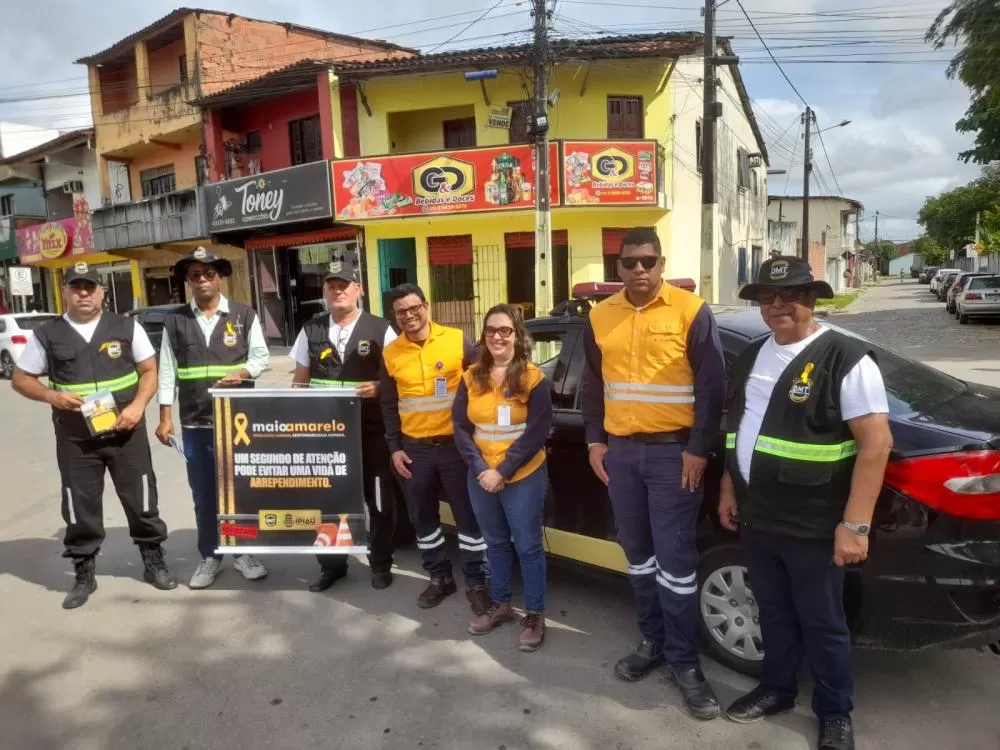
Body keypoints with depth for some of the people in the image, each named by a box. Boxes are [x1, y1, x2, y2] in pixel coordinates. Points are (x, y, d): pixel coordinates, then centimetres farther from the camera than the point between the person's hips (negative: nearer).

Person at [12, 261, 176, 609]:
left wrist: (137, 406, -13)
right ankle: (84, 574, 26)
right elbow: (21, 379, 9)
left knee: (141, 499, 7)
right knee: (80, 507, 9)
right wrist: (52, 396, -12)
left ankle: (153, 561, 24)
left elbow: (150, 371, 3)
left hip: (126, 432, 0)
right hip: (75, 438, 1)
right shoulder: (46, 335, 2)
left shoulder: (126, 327, 1)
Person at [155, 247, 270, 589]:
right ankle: (209, 557, 25)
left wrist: (242, 373, -18)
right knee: (203, 493, 10)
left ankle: (244, 552, 24)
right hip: (194, 422, 1)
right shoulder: (174, 321, 5)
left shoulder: (244, 314, 3)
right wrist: (165, 417, 0)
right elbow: (167, 370, 4)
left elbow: (260, 356, 3)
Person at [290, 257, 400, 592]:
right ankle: (331, 564, 31)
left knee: (379, 499, 9)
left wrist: (378, 388, -20)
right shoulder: (310, 331, 6)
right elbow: (300, 380, 12)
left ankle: (380, 564, 29)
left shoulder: (380, 329, -4)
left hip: (371, 431, -2)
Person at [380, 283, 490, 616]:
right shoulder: (391, 354, 3)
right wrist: (394, 447, 4)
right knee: (423, 517, 14)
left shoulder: (457, 340, -6)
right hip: (415, 448, 3)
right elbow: (388, 406, 10)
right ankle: (440, 578, 32)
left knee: (468, 516, 4)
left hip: (456, 444, -3)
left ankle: (476, 584, 20)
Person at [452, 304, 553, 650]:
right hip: (481, 478, 4)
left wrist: (503, 471, -16)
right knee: (495, 543, 18)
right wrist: (480, 469, -10)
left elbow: (537, 434, -12)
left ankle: (535, 615, 20)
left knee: (528, 546, 5)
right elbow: (460, 428, 2)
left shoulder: (534, 378, -8)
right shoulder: (471, 377, 4)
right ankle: (499, 605, 34)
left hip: (524, 478, -4)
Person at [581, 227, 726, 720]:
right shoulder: (600, 317, 6)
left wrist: (698, 449, -12)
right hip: (620, 452, 5)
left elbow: (712, 386, -8)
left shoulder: (691, 311, -7)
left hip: (672, 452, -4)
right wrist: (595, 441, 7)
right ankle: (652, 641, 32)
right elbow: (591, 385, 13)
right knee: (638, 553, 15)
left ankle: (684, 662, 16)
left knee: (675, 560, -1)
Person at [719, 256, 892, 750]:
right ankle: (776, 690, 41)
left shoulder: (845, 359, -14)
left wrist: (855, 524, -19)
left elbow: (877, 443, -17)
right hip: (756, 518, 6)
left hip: (813, 527, -6)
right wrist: (729, 490, 15)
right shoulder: (752, 357, 8)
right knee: (774, 614, 21)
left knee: (822, 625, 11)